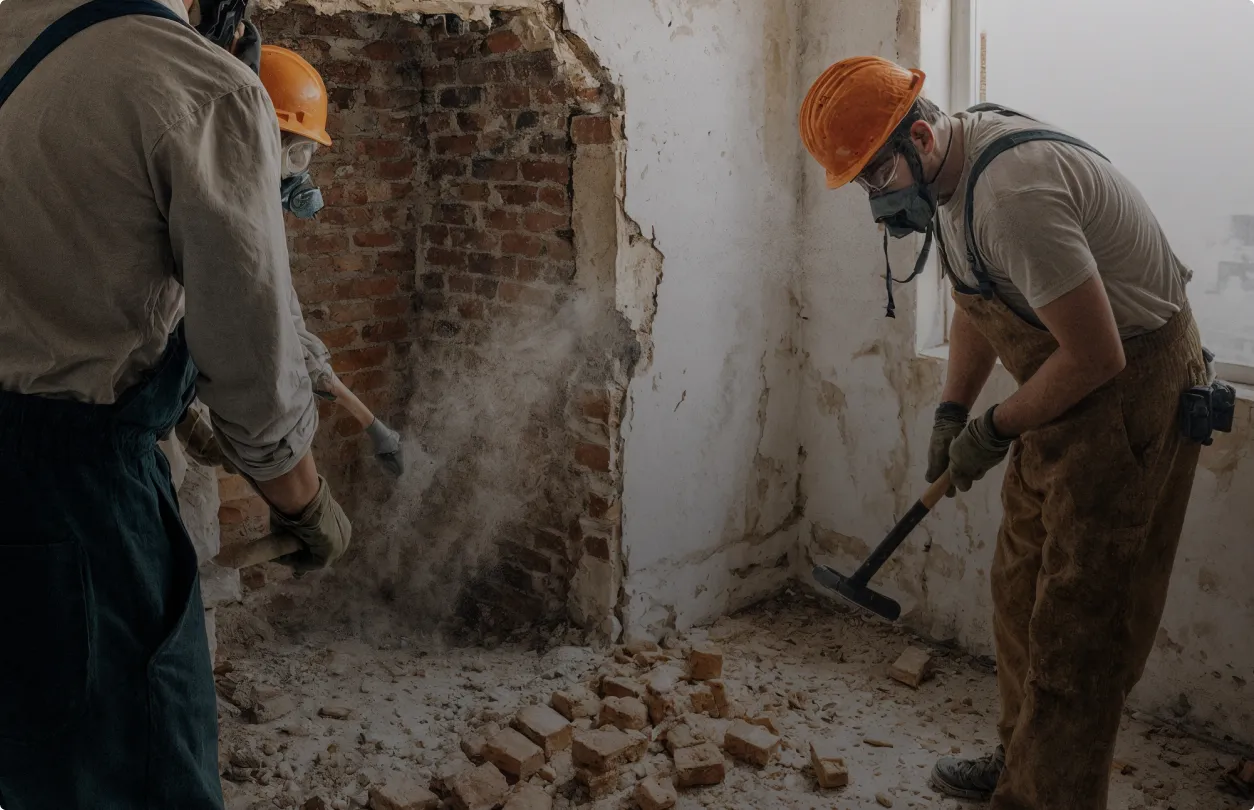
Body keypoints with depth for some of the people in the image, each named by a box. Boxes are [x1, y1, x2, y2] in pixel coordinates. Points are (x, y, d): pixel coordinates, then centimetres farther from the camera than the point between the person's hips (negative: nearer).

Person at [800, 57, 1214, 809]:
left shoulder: (1012, 195, -31)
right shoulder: (948, 170, 2)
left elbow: (1096, 357, -28)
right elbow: (977, 301, 16)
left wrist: (994, 431, -15)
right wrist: (951, 412, 8)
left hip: (1132, 392, -10)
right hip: (1067, 390, 10)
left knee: (1078, 617, -3)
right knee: (1023, 585, 18)